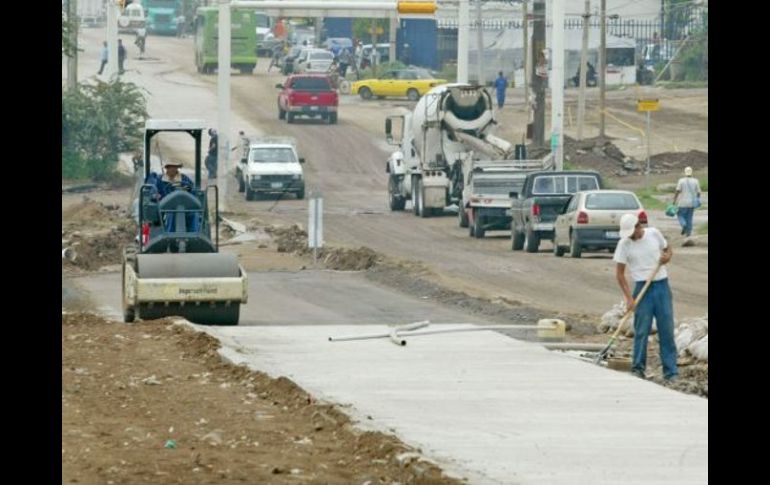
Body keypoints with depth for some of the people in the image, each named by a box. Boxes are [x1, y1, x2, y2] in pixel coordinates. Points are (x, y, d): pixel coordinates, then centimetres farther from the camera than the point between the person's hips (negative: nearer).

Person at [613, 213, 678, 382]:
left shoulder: (654, 233, 1)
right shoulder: (624, 244, -6)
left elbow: (668, 249, 19)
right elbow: (619, 273, -5)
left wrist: (667, 256, -6)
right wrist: (629, 297, -12)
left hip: (662, 285, 2)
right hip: (642, 287, -2)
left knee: (667, 330, 1)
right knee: (642, 330, -3)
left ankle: (670, 371, 4)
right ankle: (638, 369, 9)